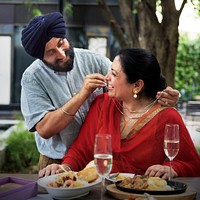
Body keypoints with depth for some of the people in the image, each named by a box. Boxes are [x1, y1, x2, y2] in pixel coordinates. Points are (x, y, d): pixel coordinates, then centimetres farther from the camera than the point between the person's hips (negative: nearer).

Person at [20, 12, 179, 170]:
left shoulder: (93, 60, -2)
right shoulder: (32, 78, -8)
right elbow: (44, 129, -15)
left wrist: (161, 96, -24)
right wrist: (83, 94, -22)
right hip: (58, 162, -1)